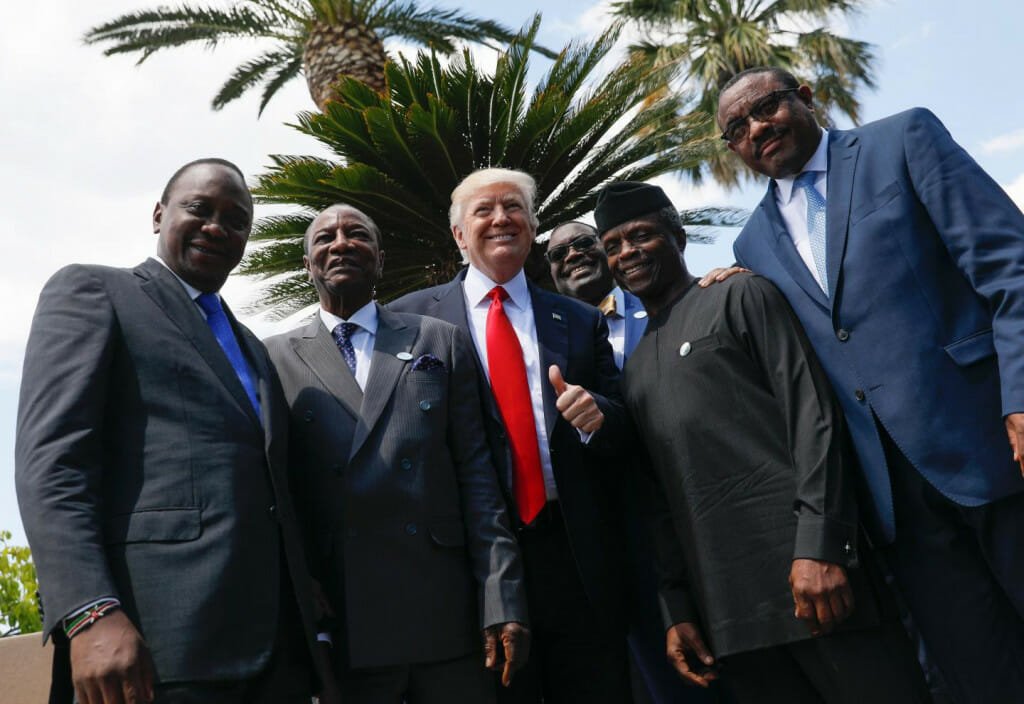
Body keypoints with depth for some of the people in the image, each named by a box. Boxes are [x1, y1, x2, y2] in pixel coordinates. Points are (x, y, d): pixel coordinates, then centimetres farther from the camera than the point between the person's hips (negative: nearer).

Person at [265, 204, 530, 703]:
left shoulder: (441, 342, 7)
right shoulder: (277, 359, 5)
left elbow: (476, 473, 2)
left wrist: (502, 602, -4)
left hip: (450, 619, 1)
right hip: (336, 629, 0)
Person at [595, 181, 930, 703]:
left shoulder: (740, 298, 5)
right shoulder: (634, 370, 19)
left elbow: (812, 414, -5)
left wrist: (818, 546, -15)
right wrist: (676, 608, 11)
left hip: (809, 570, -4)